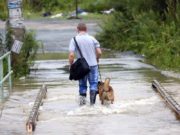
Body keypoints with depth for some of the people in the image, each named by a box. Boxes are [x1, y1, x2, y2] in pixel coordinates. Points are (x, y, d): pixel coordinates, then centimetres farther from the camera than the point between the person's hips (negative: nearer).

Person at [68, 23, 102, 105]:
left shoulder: (74, 40, -6)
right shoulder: (92, 38, -2)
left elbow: (71, 55, -13)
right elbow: (99, 52, -3)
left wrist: (71, 65, 0)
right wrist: (97, 59, 17)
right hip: (93, 64, 0)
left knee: (82, 84, 15)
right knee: (93, 82, 9)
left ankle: (82, 98, 12)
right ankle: (93, 92, -10)